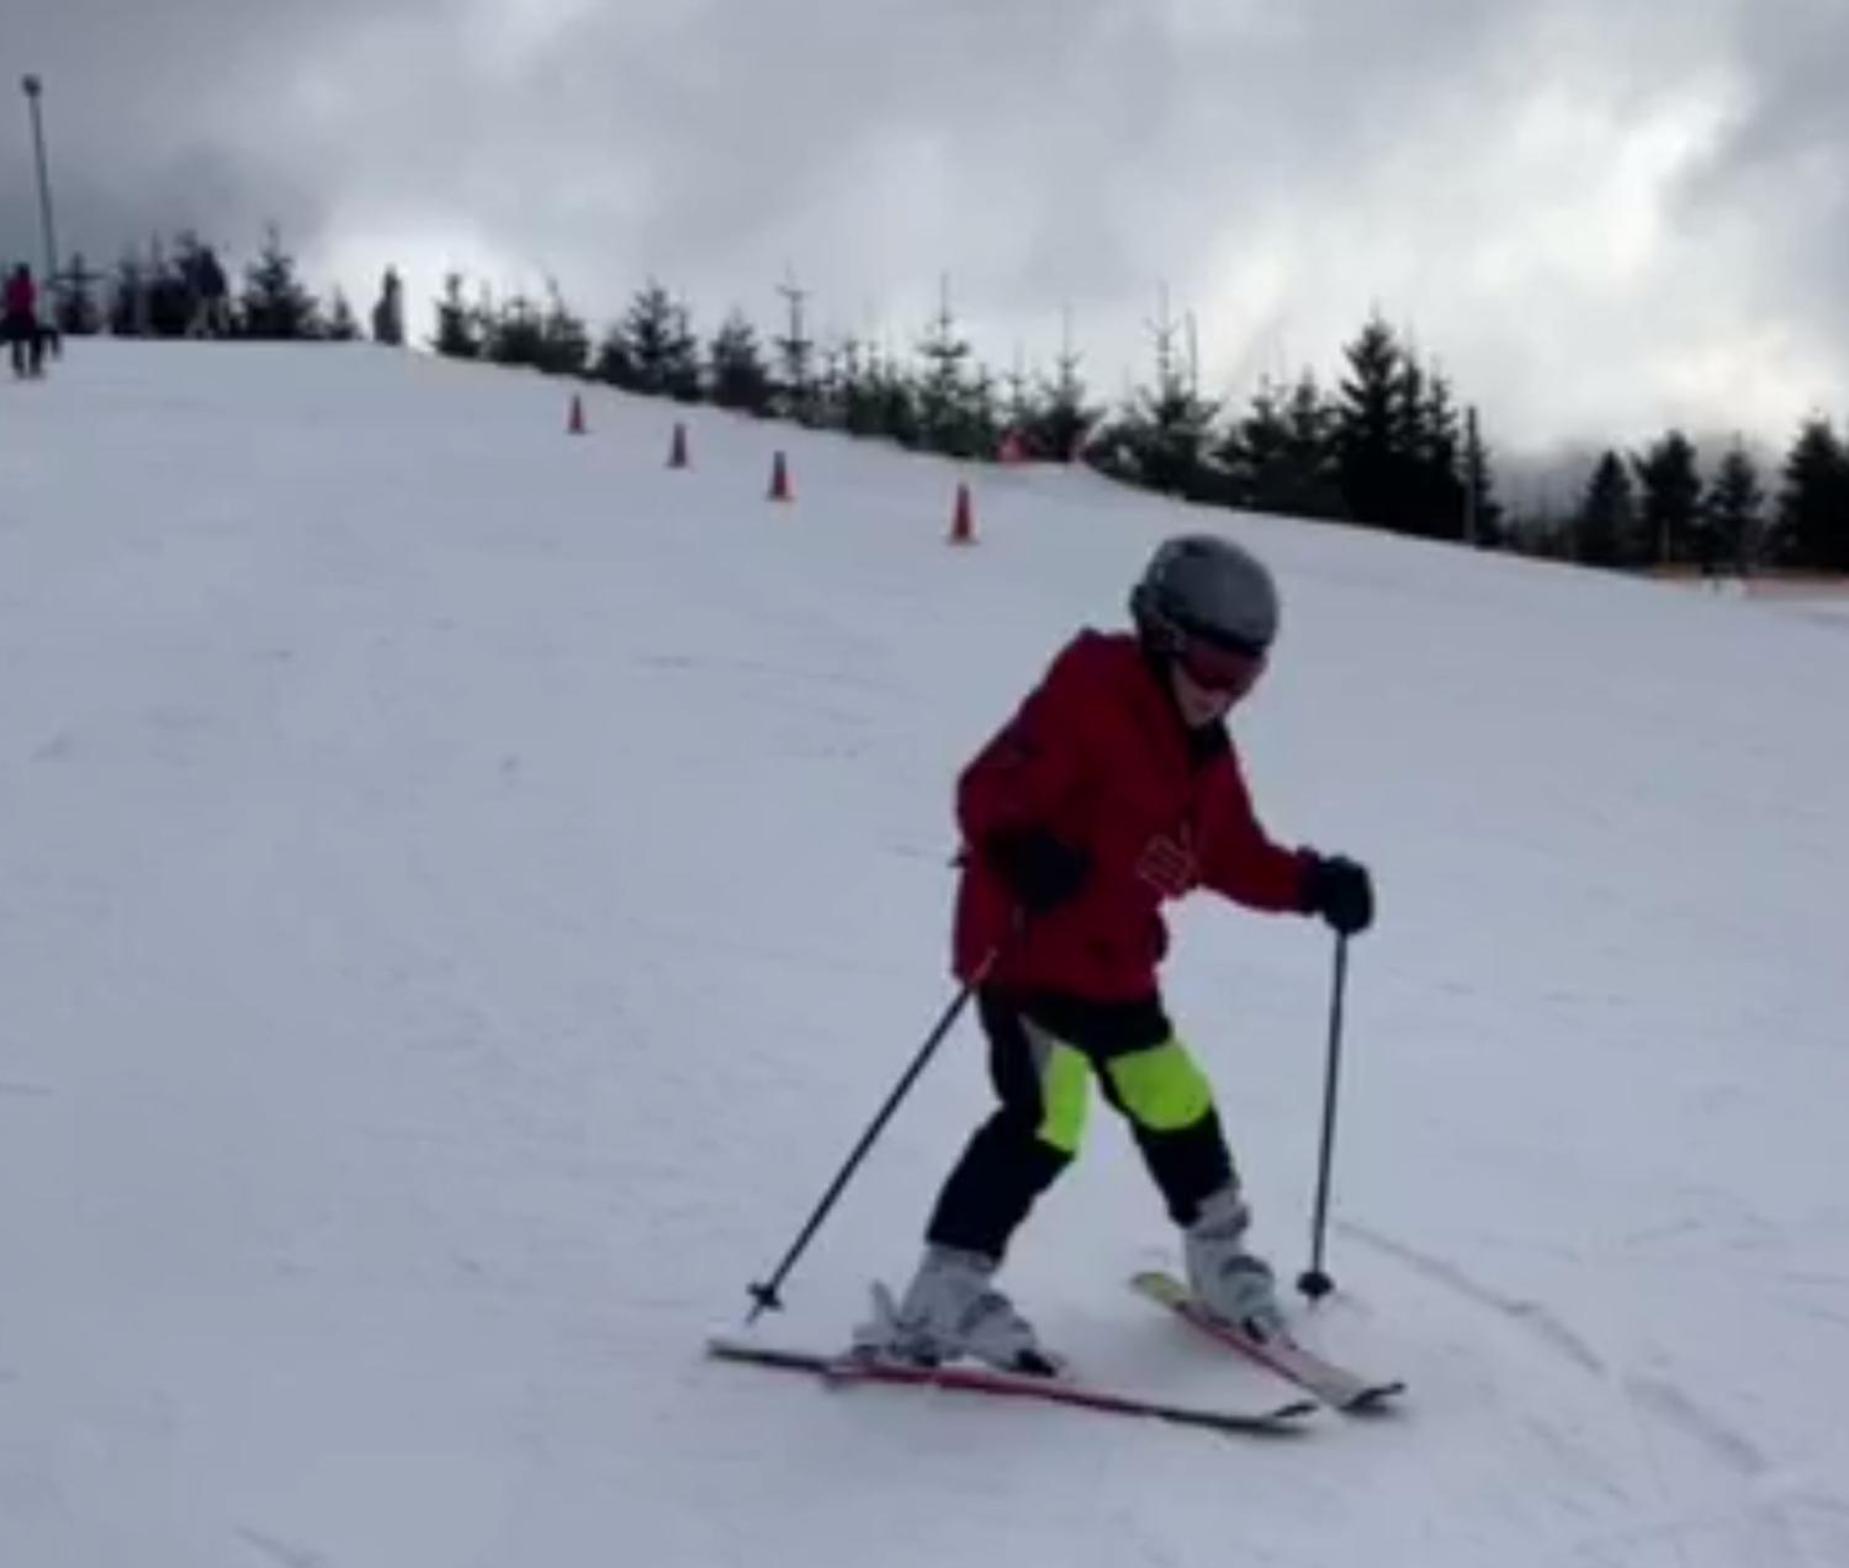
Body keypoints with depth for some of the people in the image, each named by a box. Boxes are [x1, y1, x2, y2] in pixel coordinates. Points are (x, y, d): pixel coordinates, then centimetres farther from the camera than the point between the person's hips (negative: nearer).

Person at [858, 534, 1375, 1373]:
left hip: (1115, 966, 9)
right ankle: (939, 1302, -15)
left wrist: (1313, 884, 3)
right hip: (1025, 949, -9)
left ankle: (1220, 1260, 41)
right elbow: (987, 791, -24)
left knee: (1174, 1103, 18)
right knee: (1045, 1118, -21)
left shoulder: (1206, 751, 10)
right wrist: (1020, 852, -44)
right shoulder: (1085, 703, -17)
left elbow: (1234, 856, 17)